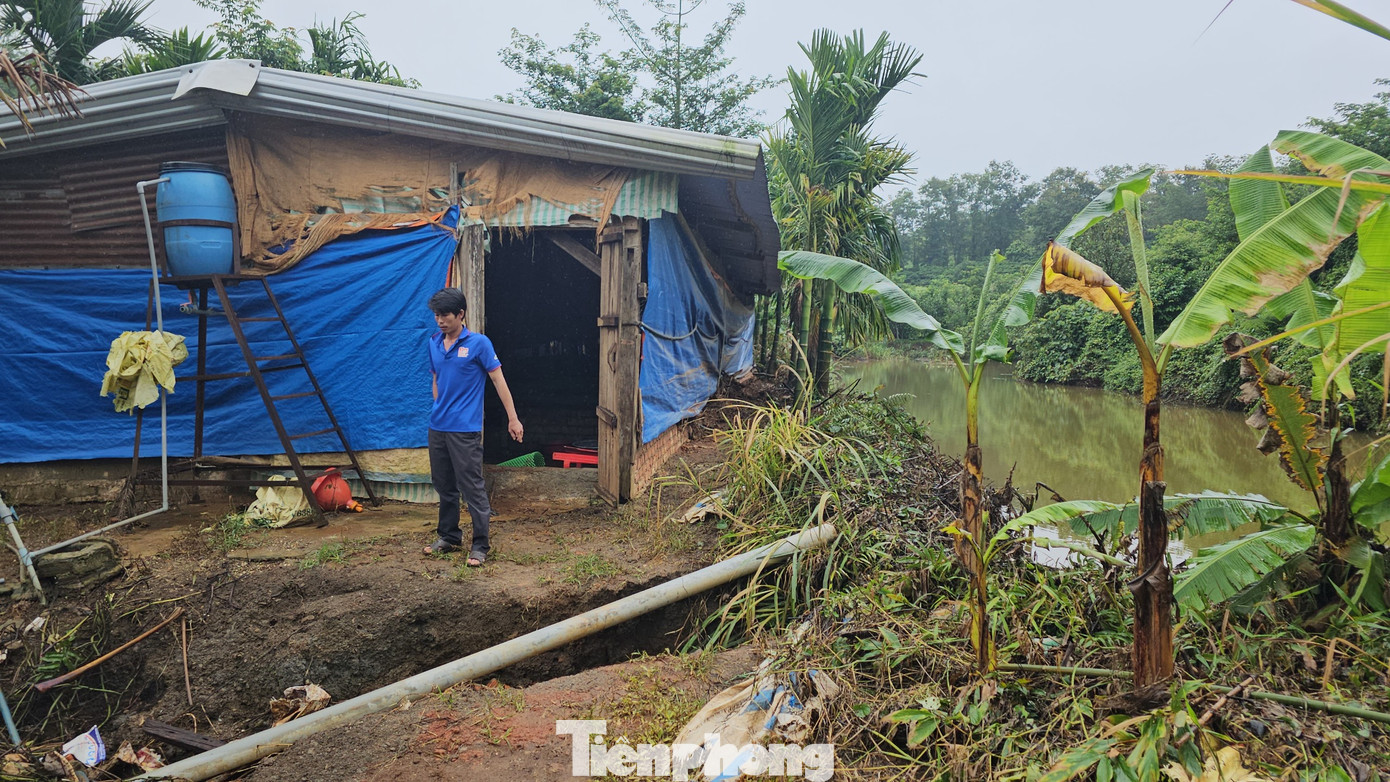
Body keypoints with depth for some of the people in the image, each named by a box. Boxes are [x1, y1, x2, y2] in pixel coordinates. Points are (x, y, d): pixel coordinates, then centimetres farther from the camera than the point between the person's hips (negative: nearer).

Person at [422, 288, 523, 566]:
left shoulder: (479, 343, -8)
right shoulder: (434, 343, 9)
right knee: (444, 486, 15)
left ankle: (480, 545, 5)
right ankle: (449, 537, 30)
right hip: (437, 428, 6)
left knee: (472, 488, -4)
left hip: (465, 429, -6)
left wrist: (513, 418, -9)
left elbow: (498, 380, -7)